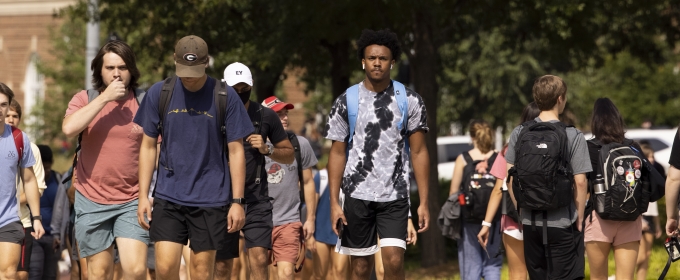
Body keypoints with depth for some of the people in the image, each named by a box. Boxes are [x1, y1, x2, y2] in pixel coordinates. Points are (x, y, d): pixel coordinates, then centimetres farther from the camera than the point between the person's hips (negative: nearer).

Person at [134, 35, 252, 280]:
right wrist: (143, 195, 2)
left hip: (211, 199, -1)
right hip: (168, 196, 1)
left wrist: (237, 201, -4)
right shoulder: (159, 94, 1)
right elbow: (148, 146, 7)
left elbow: (236, 151, 0)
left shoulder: (226, 97, -4)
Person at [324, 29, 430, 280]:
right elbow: (337, 154, 5)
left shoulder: (409, 101, 2)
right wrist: (334, 202, -3)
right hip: (357, 194, 1)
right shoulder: (346, 102, 3)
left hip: (395, 195, -1)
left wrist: (424, 202, -3)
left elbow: (418, 152, 3)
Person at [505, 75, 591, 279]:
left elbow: (509, 176, 4)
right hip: (562, 223, -4)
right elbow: (580, 181, -11)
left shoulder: (519, 133, 1)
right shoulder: (573, 136, -10)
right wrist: (579, 218, -1)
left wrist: (521, 209, 14)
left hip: (531, 222, 4)